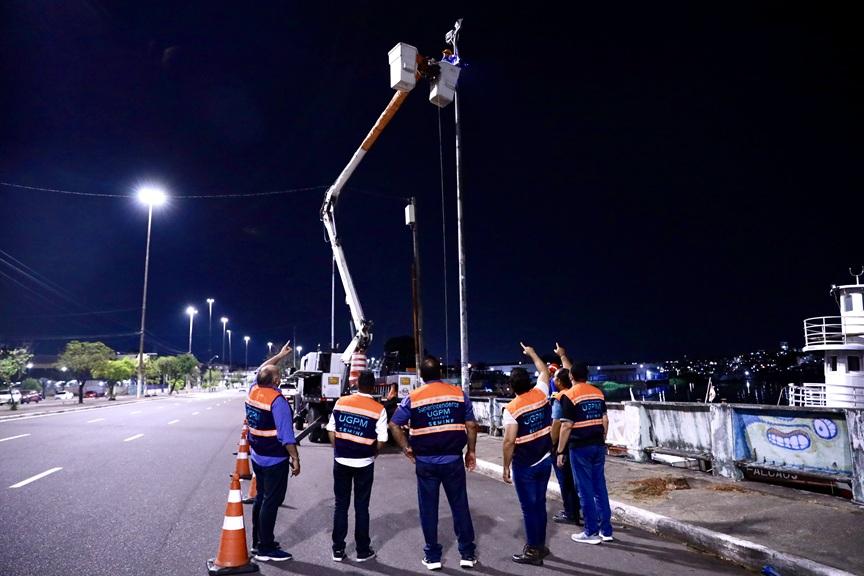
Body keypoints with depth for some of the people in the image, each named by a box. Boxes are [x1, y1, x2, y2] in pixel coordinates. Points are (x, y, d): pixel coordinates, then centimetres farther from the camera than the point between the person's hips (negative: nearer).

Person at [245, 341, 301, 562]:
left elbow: (262, 369, 22)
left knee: (261, 498, 19)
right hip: (275, 460, -8)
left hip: (257, 456, 8)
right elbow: (286, 435, -23)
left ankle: (258, 541, 29)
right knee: (271, 502, -1)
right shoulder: (277, 401, -22)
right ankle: (265, 548, 5)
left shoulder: (253, 390, 0)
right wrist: (295, 459, -17)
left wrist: (280, 355, 28)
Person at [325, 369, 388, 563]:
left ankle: (338, 550, 18)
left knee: (341, 505, 12)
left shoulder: (341, 402, -3)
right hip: (364, 463, -2)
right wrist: (372, 455, 8)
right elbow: (381, 441, -9)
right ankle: (363, 551, 18)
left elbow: (331, 431, 2)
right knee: (361, 507, 9)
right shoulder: (378, 409, -10)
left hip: (341, 461, 2)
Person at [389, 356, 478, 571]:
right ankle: (467, 554, 18)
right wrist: (471, 451, 8)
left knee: (428, 508, 10)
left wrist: (407, 448, 3)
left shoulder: (413, 397, -2)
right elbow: (471, 425, -1)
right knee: (460, 506, 11)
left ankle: (432, 556, 18)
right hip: (453, 459, 1)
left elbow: (394, 425, -4)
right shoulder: (459, 393, -1)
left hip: (425, 462, 0)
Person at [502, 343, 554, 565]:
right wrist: (532, 353, 28)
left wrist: (506, 467, -8)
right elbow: (544, 371, 17)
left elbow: (509, 442, -19)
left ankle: (533, 551, 10)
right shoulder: (541, 394, -3)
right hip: (544, 461, 6)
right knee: (540, 504, 17)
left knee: (529, 508, 3)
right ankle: (540, 545, 28)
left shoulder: (511, 409, -17)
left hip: (524, 465, -6)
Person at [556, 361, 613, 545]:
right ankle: (606, 530, 18)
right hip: (598, 446, 6)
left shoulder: (569, 395, -11)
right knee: (600, 487, 12)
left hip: (580, 447, -6)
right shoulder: (598, 393, 8)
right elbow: (605, 420, 11)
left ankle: (591, 532, 8)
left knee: (585, 490, 2)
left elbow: (566, 427, -14)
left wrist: (560, 451, -8)